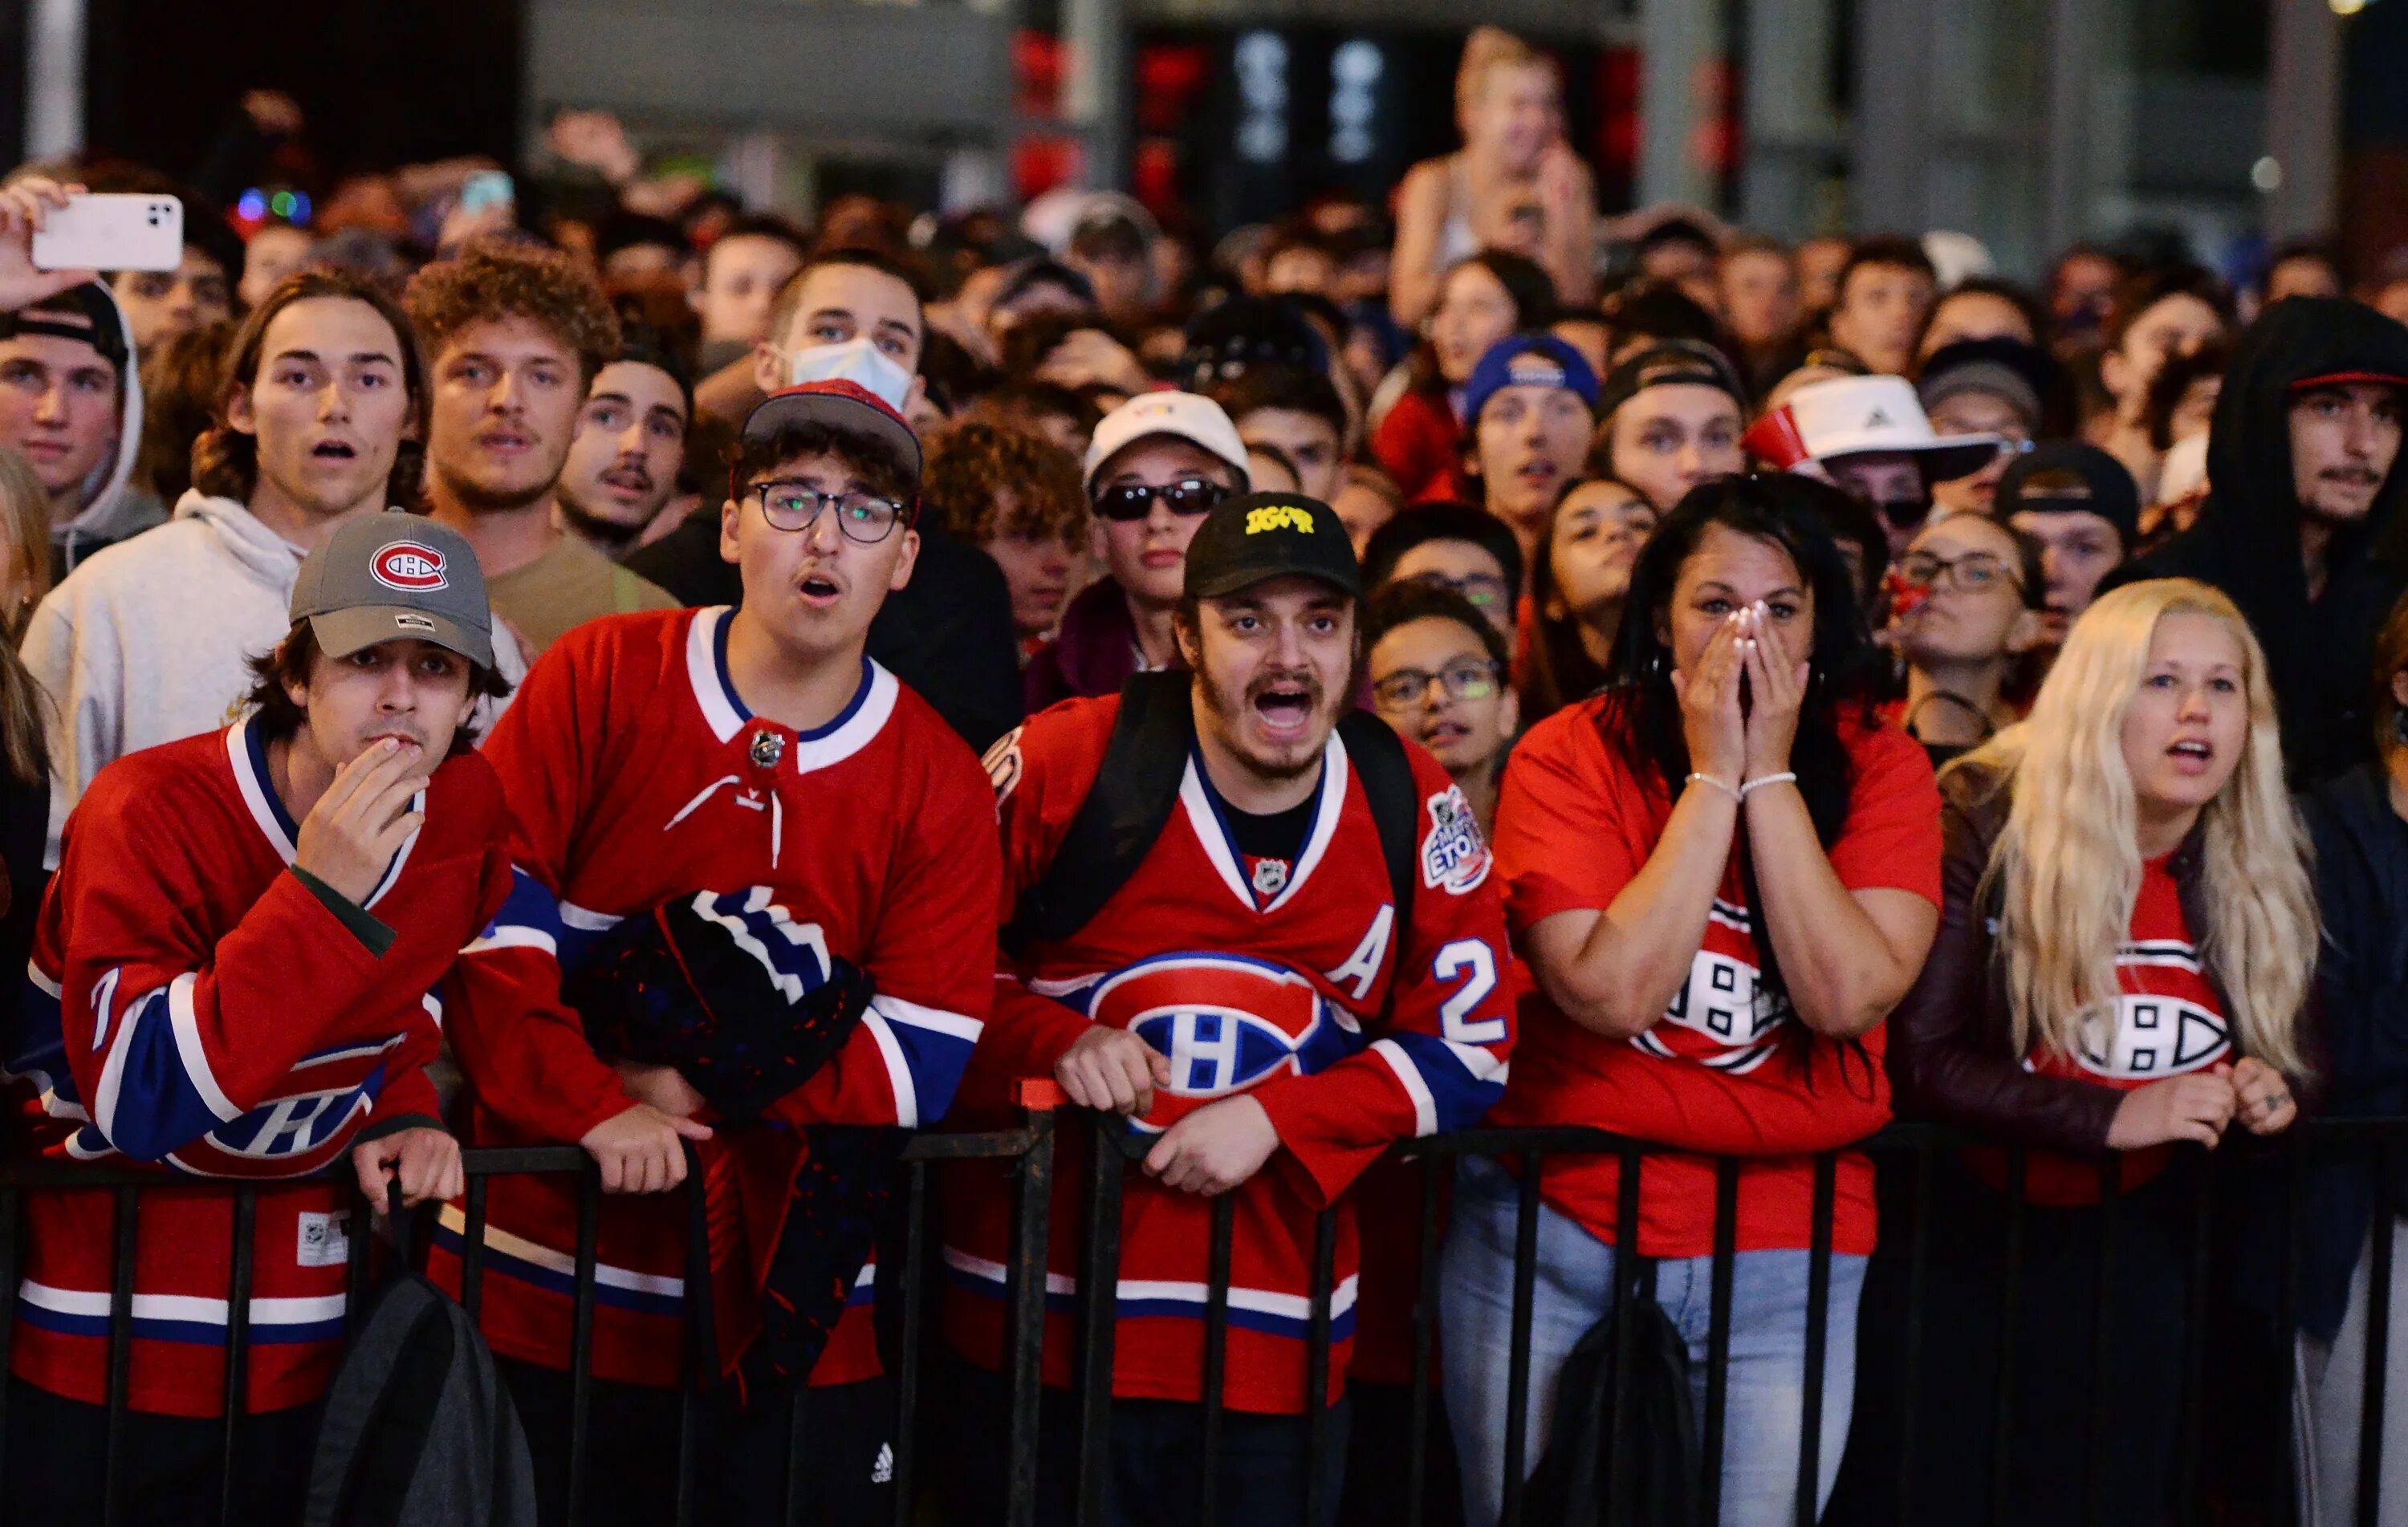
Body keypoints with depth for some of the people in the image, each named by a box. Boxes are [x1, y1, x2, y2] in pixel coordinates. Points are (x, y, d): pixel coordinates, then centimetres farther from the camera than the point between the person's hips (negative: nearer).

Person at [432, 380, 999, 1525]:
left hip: (788, 1309, 1)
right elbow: (486, 916, -10)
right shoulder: (598, 680, -2)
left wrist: (697, 1082, -13)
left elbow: (914, 1072, -7)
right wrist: (592, 1108, -20)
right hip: (541, 1290, -1)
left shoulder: (941, 787, 0)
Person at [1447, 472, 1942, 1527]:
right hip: (1556, 1222, 0)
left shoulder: (1879, 767, -3)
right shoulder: (1570, 757, -7)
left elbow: (1847, 997, -16)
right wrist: (1713, 774, -16)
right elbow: (1612, 991, -20)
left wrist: (1771, 772, -15)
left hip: (1785, 1250, 1)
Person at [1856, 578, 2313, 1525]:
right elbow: (1919, 1060, -20)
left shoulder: (2260, 870, 1)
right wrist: (2112, 1118, -27)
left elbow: (2286, 1057, 13)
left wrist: (2268, 1093, -12)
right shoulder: (1990, 827, -14)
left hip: (2138, 1254, 4)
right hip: (1965, 1236, -4)